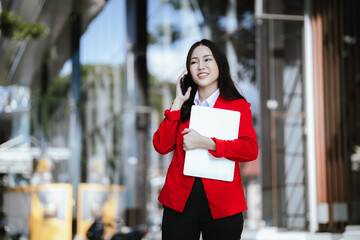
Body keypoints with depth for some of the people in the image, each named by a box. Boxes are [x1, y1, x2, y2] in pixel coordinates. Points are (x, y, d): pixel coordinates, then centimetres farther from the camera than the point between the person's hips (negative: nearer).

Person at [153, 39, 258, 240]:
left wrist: (205, 143, -17)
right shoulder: (184, 107, 13)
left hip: (222, 206, -2)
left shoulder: (238, 106, 3)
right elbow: (161, 146, 0)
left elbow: (251, 150, -12)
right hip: (180, 202, 3)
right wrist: (178, 103, -2)